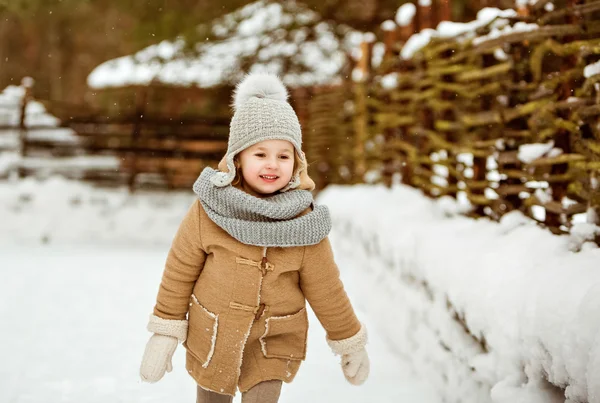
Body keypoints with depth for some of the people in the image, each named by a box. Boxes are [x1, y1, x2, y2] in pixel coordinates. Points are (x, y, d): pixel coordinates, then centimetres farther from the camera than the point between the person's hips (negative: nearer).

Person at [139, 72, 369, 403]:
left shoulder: (303, 221, -11)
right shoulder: (208, 210, -14)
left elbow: (325, 287, -1)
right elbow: (180, 270, -5)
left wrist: (350, 343, 6)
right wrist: (164, 334, -3)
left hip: (274, 343, 0)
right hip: (213, 338, 1)